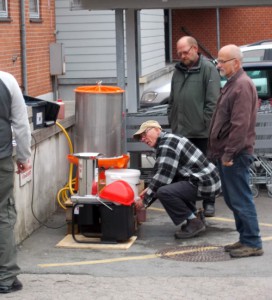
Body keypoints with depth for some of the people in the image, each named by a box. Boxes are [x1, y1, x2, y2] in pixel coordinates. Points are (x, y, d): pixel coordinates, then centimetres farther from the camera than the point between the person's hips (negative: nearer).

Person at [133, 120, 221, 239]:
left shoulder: (166, 145, -14)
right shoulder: (168, 140, 17)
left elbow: (162, 178, -18)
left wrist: (145, 200, -10)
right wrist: (149, 189, 13)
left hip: (205, 184, -11)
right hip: (207, 179, 11)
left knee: (164, 192, -23)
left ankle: (194, 222, -8)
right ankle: (195, 215, 21)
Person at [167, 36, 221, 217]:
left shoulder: (208, 69, -7)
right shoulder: (179, 71, 15)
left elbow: (213, 101, -12)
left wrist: (206, 124, -14)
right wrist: (173, 122, 12)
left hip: (202, 132, -6)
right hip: (181, 131, 6)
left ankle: (209, 203, 14)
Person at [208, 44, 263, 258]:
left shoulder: (243, 85, -16)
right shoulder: (232, 83, 17)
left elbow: (240, 124, -23)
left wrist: (228, 153, -22)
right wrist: (218, 151, 20)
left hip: (235, 155, -11)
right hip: (227, 154, 11)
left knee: (241, 200, -6)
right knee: (233, 199, 15)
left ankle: (252, 243, 0)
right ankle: (245, 239, 23)